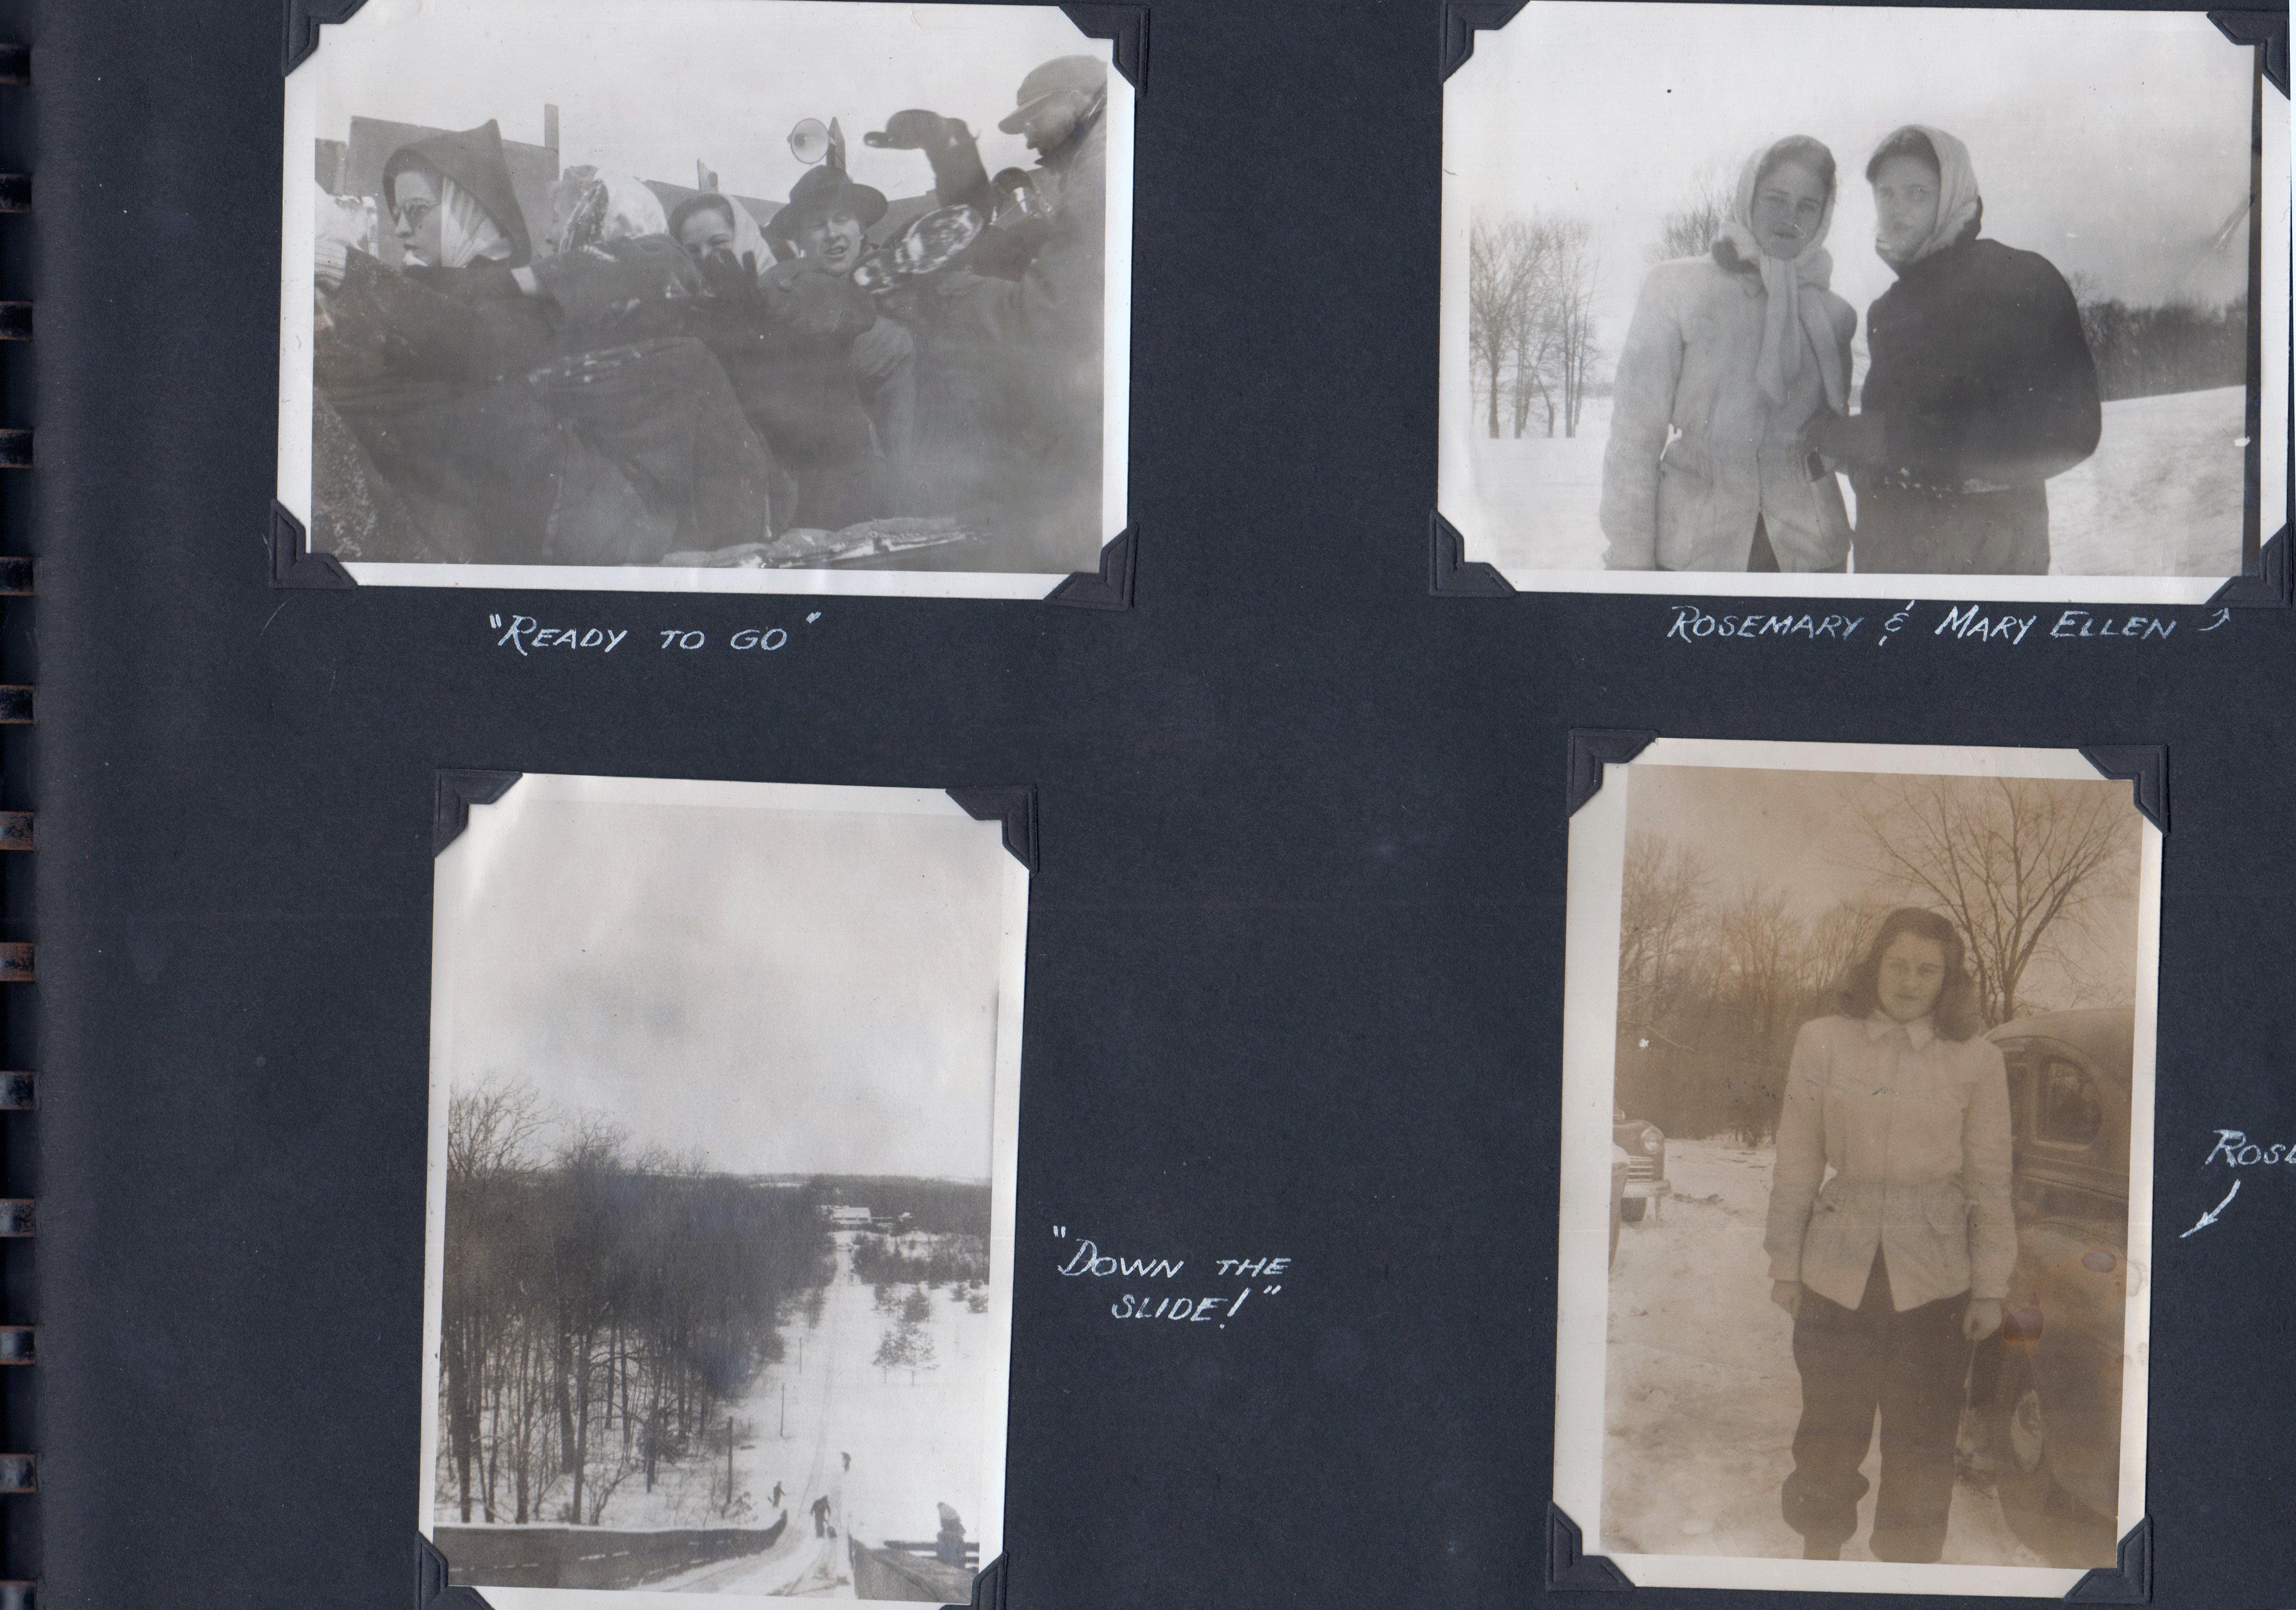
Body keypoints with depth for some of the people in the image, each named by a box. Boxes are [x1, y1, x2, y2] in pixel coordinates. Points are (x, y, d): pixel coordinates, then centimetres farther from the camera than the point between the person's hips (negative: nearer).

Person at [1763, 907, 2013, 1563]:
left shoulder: (1977, 1060, 0)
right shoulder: (1822, 1043, 1)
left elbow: (1990, 1181, 4)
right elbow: (1796, 1163, 6)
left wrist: (1989, 1287, 2)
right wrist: (1785, 1263, 4)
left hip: (1933, 1278, -1)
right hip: (1838, 1269, 1)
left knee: (1921, 1441, 4)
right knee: (1829, 1432, 8)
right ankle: (1820, 1553, 23)